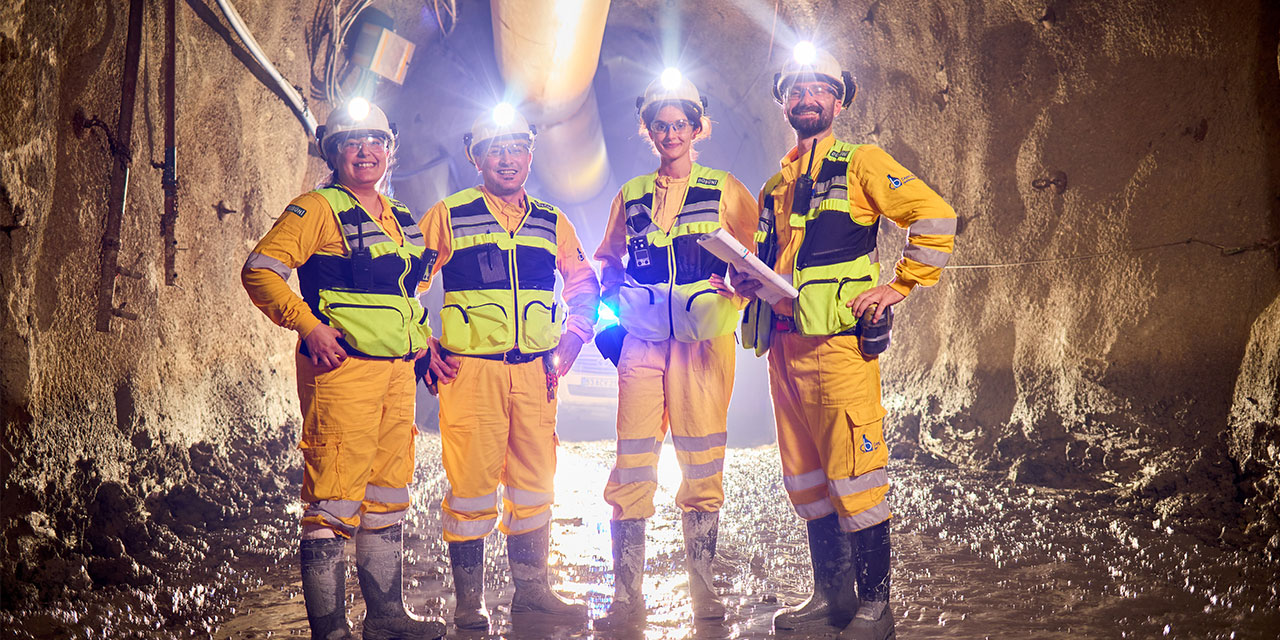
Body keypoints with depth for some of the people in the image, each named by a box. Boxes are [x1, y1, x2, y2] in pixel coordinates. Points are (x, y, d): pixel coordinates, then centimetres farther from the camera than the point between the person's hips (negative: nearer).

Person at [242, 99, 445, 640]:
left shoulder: (401, 220, 19)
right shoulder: (319, 209, -4)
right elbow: (260, 269, -12)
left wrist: (422, 336, 19)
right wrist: (309, 325, -20)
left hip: (397, 372, 8)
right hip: (342, 368, -8)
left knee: (388, 494, 13)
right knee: (335, 498, -8)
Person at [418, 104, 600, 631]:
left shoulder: (551, 224, 14)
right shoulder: (447, 216, 3)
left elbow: (584, 286, 25)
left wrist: (572, 339, 12)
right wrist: (423, 344, -1)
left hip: (536, 371, 4)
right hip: (470, 369, -4)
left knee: (533, 483, 8)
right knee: (472, 484, -5)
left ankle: (531, 591, 20)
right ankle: (468, 604, 5)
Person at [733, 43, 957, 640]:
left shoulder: (860, 164, 2)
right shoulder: (775, 186, 22)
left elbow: (936, 217, -7)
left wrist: (897, 286, -11)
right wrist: (746, 281, 10)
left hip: (838, 339, -7)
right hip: (785, 344, 7)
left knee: (853, 471, -8)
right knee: (806, 477, 11)